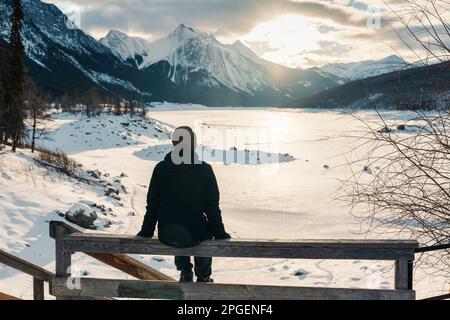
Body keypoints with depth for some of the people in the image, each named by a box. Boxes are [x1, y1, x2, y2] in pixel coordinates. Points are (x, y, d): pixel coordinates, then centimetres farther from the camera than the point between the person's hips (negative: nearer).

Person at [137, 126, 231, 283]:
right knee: (207, 228, 34)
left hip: (166, 236, 2)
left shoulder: (160, 169, -4)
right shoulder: (204, 169, -10)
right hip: (195, 235, -2)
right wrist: (220, 233, 9)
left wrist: (146, 232, 15)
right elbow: (212, 207, -4)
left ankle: (186, 274, 38)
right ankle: (203, 277, 40)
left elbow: (152, 205, 2)